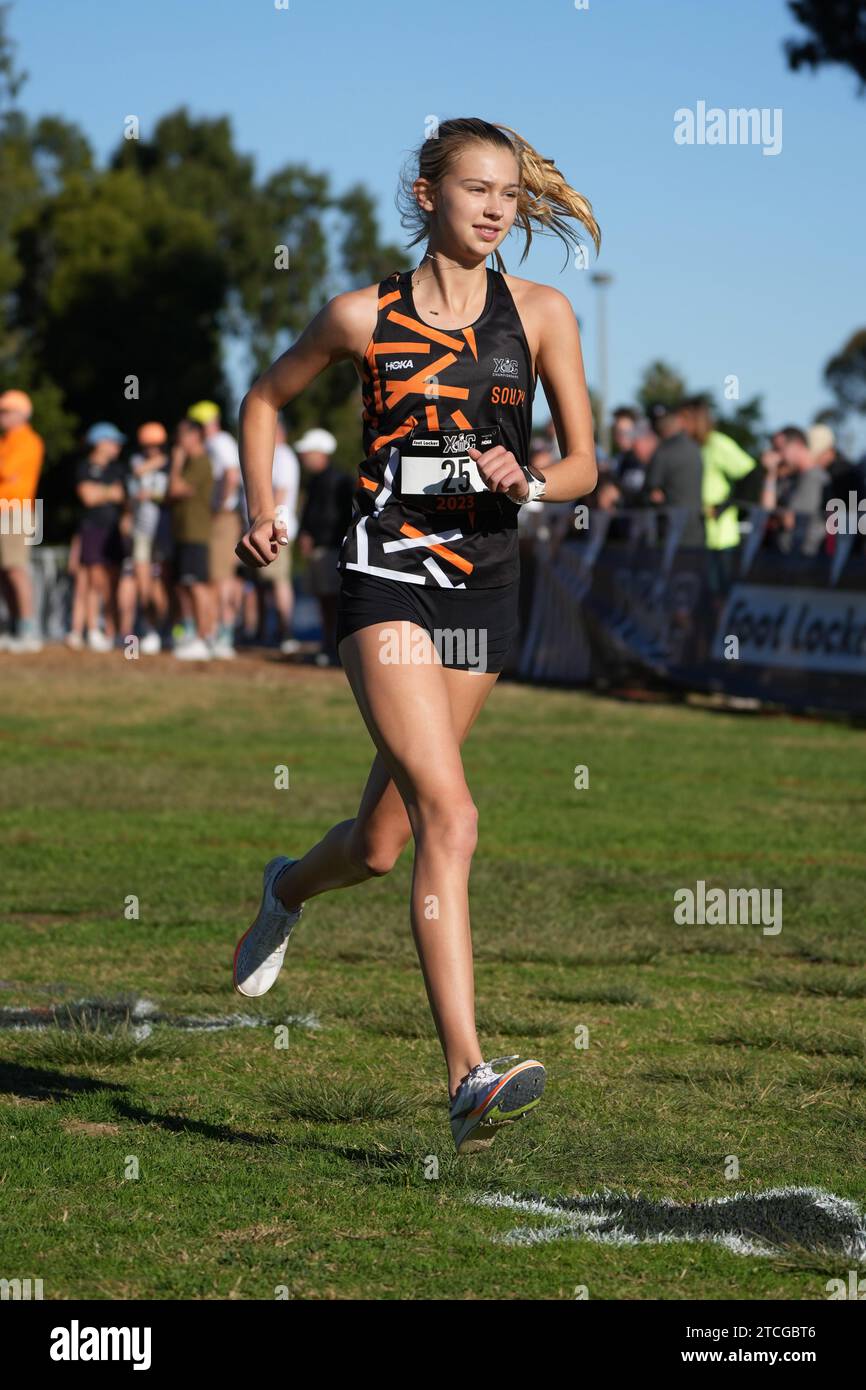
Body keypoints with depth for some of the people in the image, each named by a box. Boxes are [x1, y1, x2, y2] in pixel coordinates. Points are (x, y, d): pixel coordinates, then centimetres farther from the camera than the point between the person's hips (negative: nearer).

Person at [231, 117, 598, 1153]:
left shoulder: (541, 313, 4)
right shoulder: (364, 316, 0)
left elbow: (583, 463, 7)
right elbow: (265, 398, 16)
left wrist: (527, 482, -14)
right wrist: (261, 508, 3)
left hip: (485, 586, 4)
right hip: (387, 579, -4)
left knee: (381, 844, 13)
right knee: (449, 815, -20)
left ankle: (288, 889, 49)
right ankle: (469, 1077, -25)